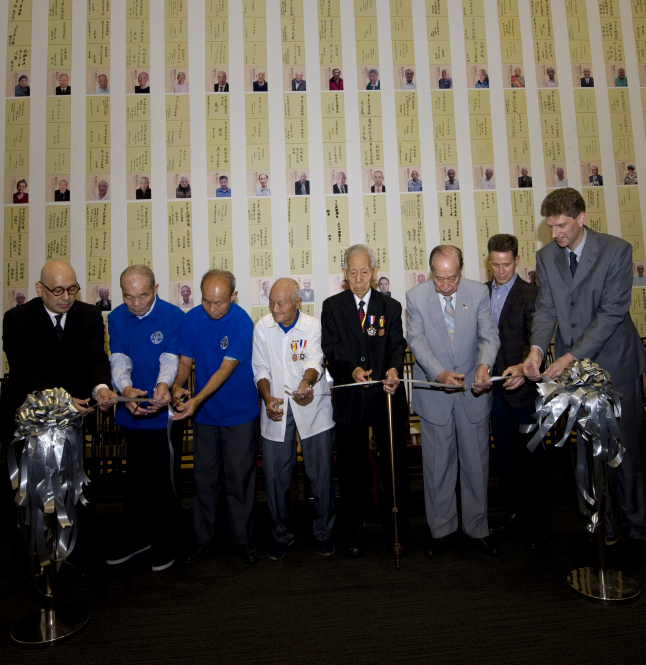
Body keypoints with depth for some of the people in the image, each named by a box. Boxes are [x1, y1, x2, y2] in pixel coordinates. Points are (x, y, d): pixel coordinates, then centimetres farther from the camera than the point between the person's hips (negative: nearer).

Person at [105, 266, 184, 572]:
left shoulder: (173, 316, -10)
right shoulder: (116, 318, 2)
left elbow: (170, 358, -17)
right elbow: (119, 359, -5)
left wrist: (163, 386, -38)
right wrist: (126, 389, -26)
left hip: (163, 412, -4)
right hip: (132, 411, 4)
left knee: (163, 479, 6)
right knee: (135, 477, 19)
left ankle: (164, 543, 26)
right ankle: (136, 537, 37)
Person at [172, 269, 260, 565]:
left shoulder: (242, 322, -17)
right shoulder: (191, 319, -3)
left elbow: (226, 368, -22)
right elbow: (185, 361, 2)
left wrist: (196, 400, -31)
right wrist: (178, 386, -18)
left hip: (239, 413, -3)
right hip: (204, 414, 4)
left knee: (239, 478, 6)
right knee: (205, 477, 12)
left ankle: (243, 539, 24)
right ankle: (202, 538, 29)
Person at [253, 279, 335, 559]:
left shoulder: (314, 327, -4)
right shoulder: (262, 328, 3)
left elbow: (314, 362, -18)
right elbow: (261, 369, 4)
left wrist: (307, 382, -40)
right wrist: (267, 398, -12)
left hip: (312, 408, -1)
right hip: (276, 410, 2)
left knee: (321, 474, 4)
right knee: (275, 476, 7)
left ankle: (323, 531, 28)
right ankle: (281, 533, 30)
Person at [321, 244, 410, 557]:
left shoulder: (391, 307, 7)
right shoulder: (332, 306, 4)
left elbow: (398, 346, -4)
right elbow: (332, 348, -7)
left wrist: (394, 370, -26)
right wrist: (352, 370, -26)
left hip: (388, 397, 1)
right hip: (350, 401, 0)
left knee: (394, 464, 11)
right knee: (352, 467, 10)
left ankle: (396, 527, 32)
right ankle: (355, 531, 29)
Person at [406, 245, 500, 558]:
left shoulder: (479, 292, -3)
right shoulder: (415, 296, -6)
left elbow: (489, 335, -8)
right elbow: (417, 340, -11)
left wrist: (484, 365, -29)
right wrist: (439, 373, -27)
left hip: (474, 391, 1)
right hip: (434, 394, -1)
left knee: (476, 464, 13)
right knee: (437, 465, 10)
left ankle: (477, 530, 32)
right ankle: (441, 530, 29)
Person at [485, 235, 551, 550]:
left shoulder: (530, 294, -8)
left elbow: (535, 340, -16)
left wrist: (523, 368, -32)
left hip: (522, 386, -5)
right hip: (494, 386, 5)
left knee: (532, 453, 7)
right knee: (505, 451, 16)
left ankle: (538, 521, 23)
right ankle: (515, 510, 33)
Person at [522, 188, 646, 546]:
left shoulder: (616, 250, -11)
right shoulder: (546, 256, 2)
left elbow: (612, 311, -17)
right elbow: (546, 309, -2)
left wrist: (572, 355, -25)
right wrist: (537, 348, -20)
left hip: (613, 363, -3)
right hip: (572, 367, 3)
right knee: (586, 449, 10)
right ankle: (601, 526, 27)